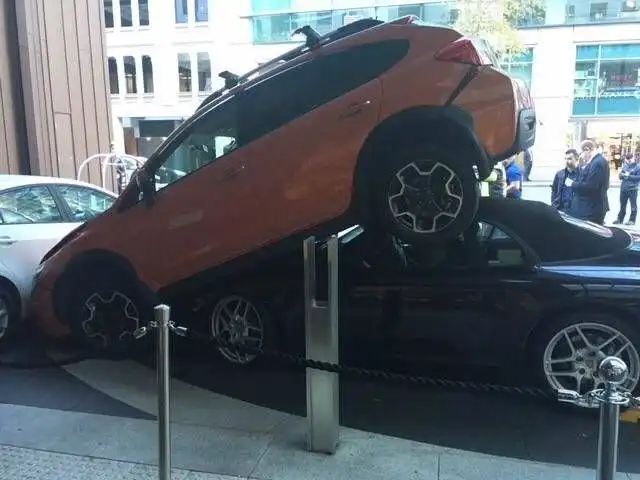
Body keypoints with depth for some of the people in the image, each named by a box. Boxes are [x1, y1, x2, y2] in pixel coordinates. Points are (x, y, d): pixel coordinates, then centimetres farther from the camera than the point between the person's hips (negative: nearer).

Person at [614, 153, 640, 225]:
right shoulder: (624, 166, 10)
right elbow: (620, 177, 16)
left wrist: (629, 176, -17)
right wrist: (620, 175, -6)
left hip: (632, 189, -5)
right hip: (623, 189, 5)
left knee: (633, 205, 1)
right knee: (622, 205, 13)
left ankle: (632, 220, 7)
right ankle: (620, 219, 20)